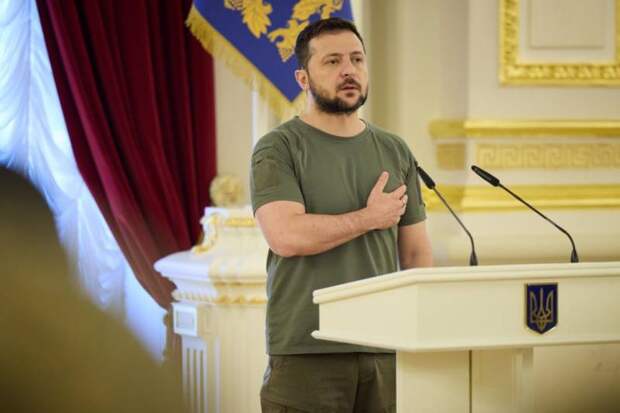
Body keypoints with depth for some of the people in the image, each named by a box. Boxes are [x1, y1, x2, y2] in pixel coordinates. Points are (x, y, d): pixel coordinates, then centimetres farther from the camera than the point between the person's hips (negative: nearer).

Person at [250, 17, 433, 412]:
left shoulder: (395, 152, 15)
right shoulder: (278, 149, -1)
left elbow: (417, 254, 15)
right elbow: (286, 236, -16)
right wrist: (371, 218, -5)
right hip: (306, 353, -4)